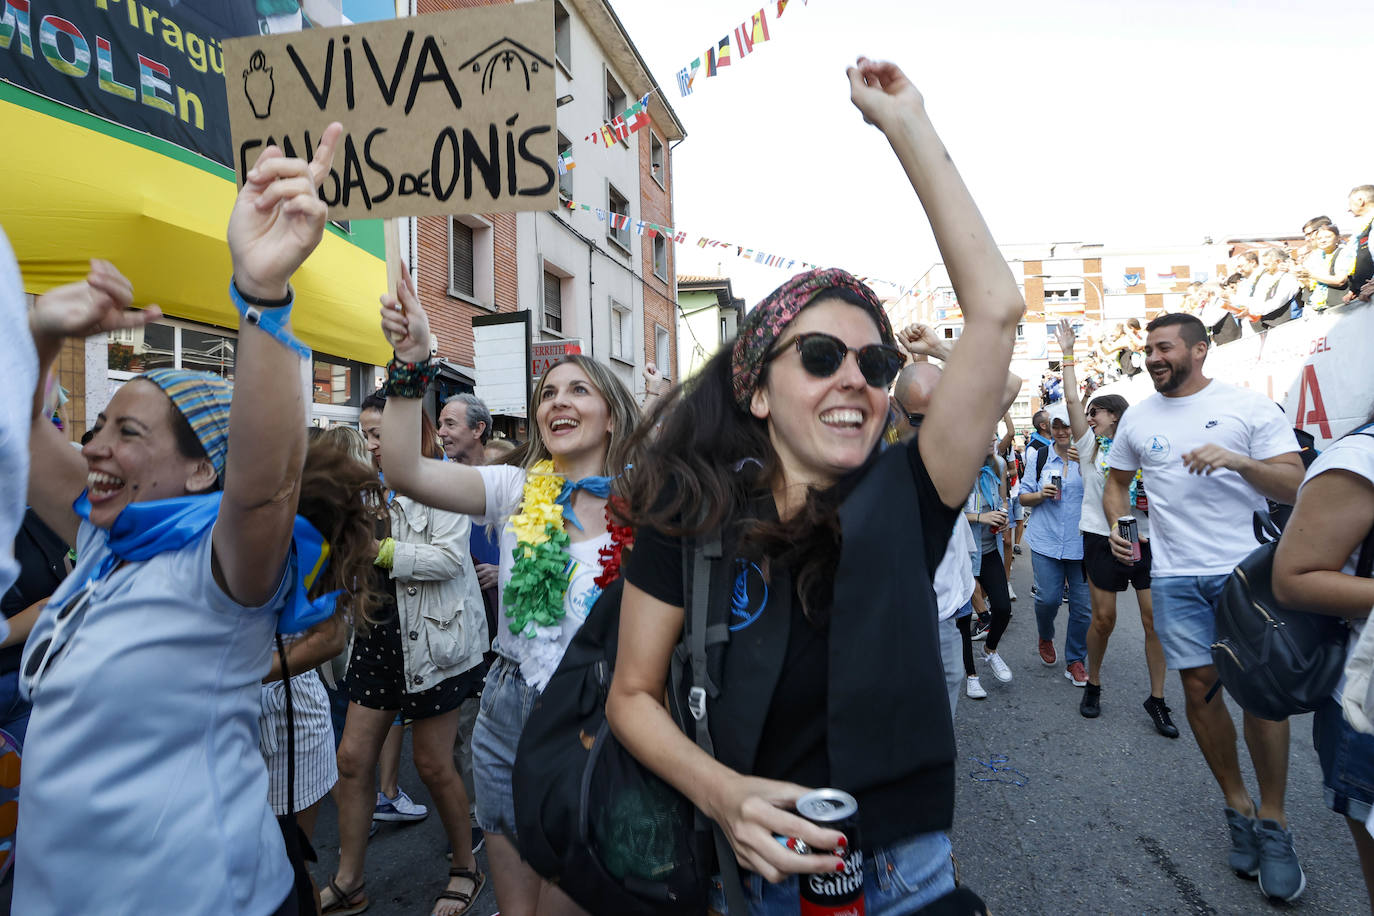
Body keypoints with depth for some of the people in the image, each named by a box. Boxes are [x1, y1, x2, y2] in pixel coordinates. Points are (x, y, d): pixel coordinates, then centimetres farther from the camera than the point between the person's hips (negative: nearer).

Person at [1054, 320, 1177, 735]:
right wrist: (1067, 354, -1)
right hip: (1102, 539, 0)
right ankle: (1093, 685, 22)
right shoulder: (1089, 444, 7)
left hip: (1146, 540, 1)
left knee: (1155, 618, -2)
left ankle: (1157, 700, 11)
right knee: (1103, 617, 2)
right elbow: (1072, 399, -1)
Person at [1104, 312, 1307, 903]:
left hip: (1247, 567, -2)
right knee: (1199, 686, 4)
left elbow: (1295, 486, -6)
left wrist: (1239, 461, -23)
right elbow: (1116, 482, 18)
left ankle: (1273, 821, 14)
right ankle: (1237, 807, 23)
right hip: (1175, 574, 3)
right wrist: (1118, 525, 0)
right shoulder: (1137, 418, 8)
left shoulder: (1249, 406, -2)